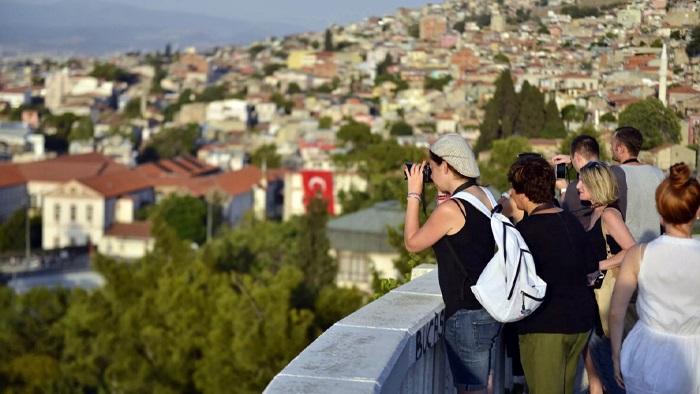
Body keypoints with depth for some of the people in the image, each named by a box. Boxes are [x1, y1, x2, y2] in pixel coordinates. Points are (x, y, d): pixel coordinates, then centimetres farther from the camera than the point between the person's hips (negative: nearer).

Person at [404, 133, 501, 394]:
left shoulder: (450, 209, -19)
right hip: (490, 311, 9)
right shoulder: (487, 197, 4)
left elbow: (412, 243, -5)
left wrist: (414, 194, 0)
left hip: (467, 316, -9)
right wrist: (444, 194, 13)